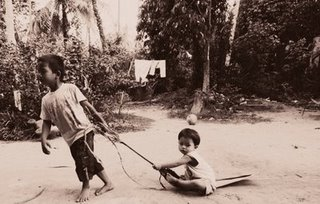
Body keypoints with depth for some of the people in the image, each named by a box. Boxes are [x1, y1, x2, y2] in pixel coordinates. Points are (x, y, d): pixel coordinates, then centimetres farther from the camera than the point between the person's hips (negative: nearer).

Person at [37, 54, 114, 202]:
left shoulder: (70, 88, -8)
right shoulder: (46, 100, 6)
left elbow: (87, 106, -8)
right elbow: (47, 122, 8)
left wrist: (102, 122, -10)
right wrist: (43, 139, -5)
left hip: (83, 130, -5)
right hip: (71, 138, 6)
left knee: (83, 160, -3)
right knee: (90, 159, 14)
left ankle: (86, 187, 23)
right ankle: (108, 183, 30)